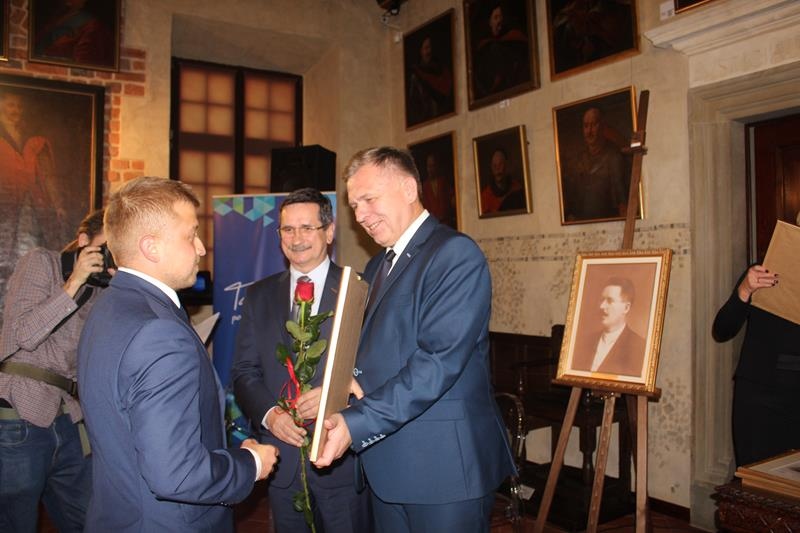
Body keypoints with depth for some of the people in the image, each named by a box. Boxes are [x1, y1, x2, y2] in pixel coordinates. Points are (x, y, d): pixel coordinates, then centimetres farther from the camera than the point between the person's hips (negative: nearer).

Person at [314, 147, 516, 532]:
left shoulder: (456, 254, -13)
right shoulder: (377, 266, 15)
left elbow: (440, 361, -23)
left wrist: (358, 423, -25)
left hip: (443, 465, -7)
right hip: (386, 463, 8)